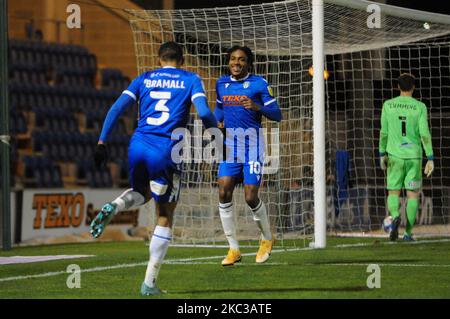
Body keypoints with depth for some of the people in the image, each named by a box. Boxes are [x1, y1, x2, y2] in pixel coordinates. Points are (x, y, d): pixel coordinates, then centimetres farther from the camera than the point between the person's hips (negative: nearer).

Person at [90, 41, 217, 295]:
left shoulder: (144, 79, 16)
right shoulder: (191, 80, 9)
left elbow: (117, 108, 6)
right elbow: (204, 112, -7)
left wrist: (102, 142, 6)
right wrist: (216, 132, 11)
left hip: (138, 145, 3)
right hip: (167, 150, -3)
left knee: (143, 194, 32)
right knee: (165, 217, 10)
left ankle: (116, 205, -4)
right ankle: (150, 282, 5)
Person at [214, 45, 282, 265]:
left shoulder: (259, 84, -5)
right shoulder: (221, 84, 10)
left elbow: (277, 115, -6)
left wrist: (257, 107, -23)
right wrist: (217, 121, 6)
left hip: (252, 147, -5)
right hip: (229, 146, 5)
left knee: (251, 197, -8)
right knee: (224, 194, -8)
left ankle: (267, 239, 20)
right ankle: (233, 249, 1)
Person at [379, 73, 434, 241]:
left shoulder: (388, 105, -1)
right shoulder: (419, 107, -5)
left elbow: (384, 132, 3)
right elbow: (425, 134, -9)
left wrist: (382, 154, 13)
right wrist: (430, 159, -6)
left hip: (395, 156, 1)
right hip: (414, 157, -1)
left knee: (393, 192, 9)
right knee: (413, 194, 9)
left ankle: (395, 217, -21)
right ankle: (408, 232, 3)